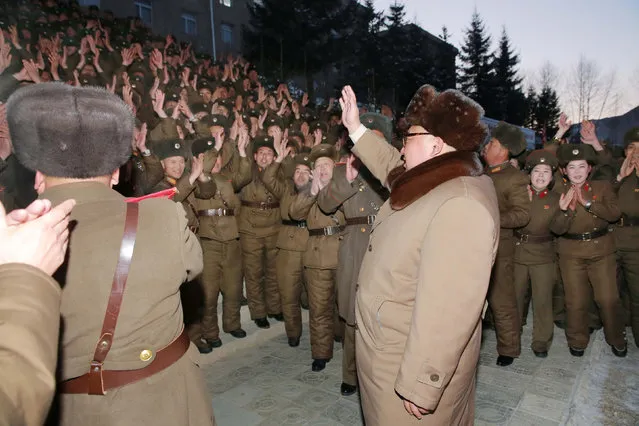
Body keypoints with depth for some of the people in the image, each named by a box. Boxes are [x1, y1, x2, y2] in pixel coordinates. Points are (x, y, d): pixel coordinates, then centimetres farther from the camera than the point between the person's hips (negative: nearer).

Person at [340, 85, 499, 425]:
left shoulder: (460, 205, -30)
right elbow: (394, 168, 23)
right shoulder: (436, 182, 2)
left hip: (413, 364, -9)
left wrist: (419, 388, -28)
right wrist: (356, 129, 22)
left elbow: (446, 309, -32)